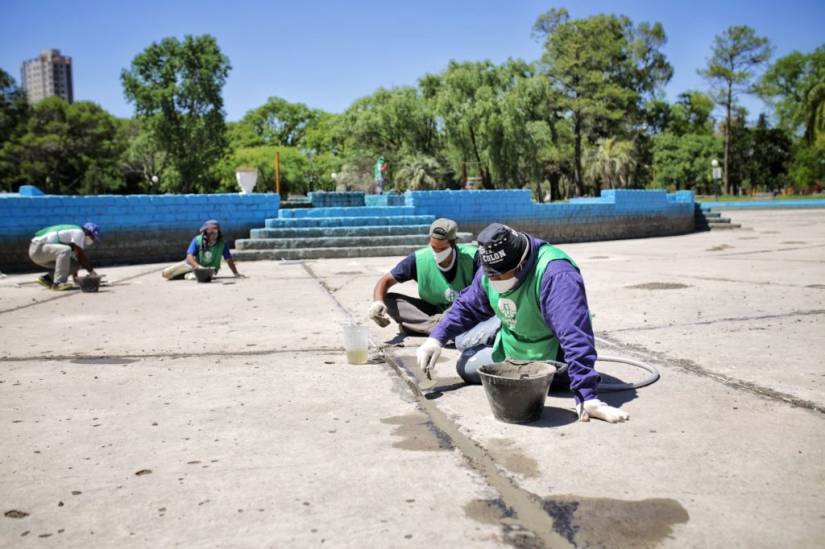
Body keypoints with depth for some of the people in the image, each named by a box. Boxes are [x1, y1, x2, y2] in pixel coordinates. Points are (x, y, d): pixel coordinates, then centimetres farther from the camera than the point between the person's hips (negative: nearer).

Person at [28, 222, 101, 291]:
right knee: (65, 250, -32)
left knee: (74, 264, 3)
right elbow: (80, 255, -19)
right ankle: (58, 283, -30)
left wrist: (76, 279, 15)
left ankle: (47, 278, 4)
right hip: (38, 248, -10)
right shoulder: (79, 232, -13)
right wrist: (91, 271, -13)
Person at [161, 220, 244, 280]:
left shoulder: (221, 244, -19)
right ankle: (191, 274, 14)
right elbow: (189, 257, -26)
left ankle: (189, 275, -1)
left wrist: (236, 274, -19)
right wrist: (198, 266, -45)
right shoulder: (197, 240, -21)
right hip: (193, 264, 1)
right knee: (166, 273, -7)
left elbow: (229, 259, -12)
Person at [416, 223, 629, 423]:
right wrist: (436, 338, -9)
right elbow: (466, 306, 4)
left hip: (552, 360, -6)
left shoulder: (556, 274, -39)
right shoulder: (490, 270, -13)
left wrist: (587, 396, -50)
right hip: (508, 352, 7)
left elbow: (575, 336, -45)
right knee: (465, 365, 8)